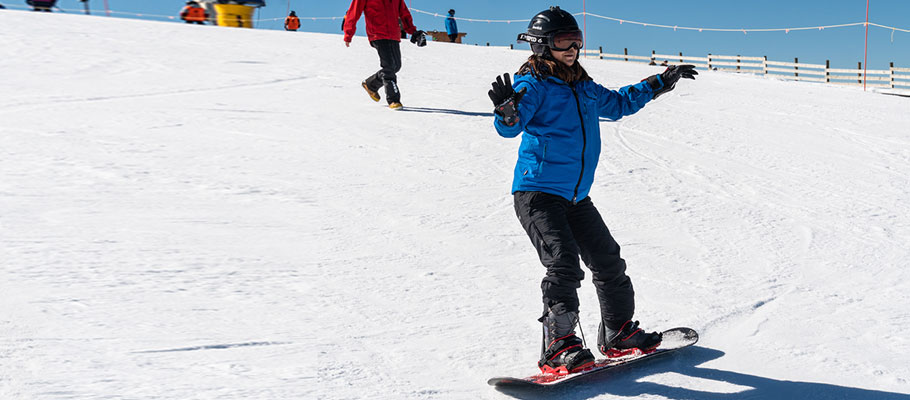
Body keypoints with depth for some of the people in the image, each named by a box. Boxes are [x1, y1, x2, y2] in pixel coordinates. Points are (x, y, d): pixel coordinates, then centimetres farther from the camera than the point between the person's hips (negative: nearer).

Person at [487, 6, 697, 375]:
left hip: (576, 197, 8)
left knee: (608, 261, 12)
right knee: (563, 262, -21)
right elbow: (509, 128, -23)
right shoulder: (532, 85, -7)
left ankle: (618, 334, 27)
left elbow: (618, 103, 34)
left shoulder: (585, 88, 15)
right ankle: (558, 347, -18)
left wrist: (660, 83, 36)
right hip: (537, 192, -8)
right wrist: (507, 110, -46)